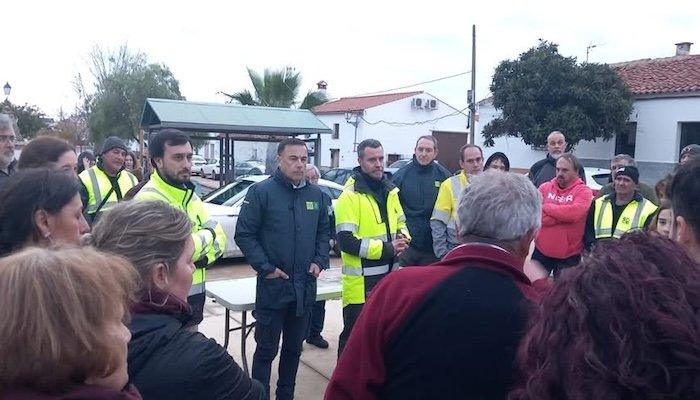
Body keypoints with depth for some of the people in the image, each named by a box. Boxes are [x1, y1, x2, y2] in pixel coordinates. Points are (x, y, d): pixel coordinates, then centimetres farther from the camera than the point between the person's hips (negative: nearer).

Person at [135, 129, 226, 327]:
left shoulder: (188, 194, 10)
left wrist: (204, 257, -14)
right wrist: (207, 235, -11)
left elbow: (218, 236, 7)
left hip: (193, 295, 9)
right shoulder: (148, 199, -19)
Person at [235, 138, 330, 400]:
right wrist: (266, 268, -14)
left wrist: (320, 261, 2)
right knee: (266, 349, 5)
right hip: (272, 285, -5)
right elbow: (244, 234, -10)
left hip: (305, 285, 5)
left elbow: (324, 231, 16)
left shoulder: (316, 194, 7)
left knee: (294, 347, 18)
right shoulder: (261, 192, -10)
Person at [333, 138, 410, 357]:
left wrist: (403, 237, -3)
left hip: (388, 276, 8)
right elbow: (346, 241, -20)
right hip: (361, 282, -7)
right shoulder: (350, 196, -14)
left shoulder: (390, 190, 9)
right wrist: (386, 249, -20)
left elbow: (400, 223, 21)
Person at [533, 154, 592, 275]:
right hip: (541, 250, 3)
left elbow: (574, 213, -25)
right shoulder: (544, 187, 1)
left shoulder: (583, 191, -6)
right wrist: (564, 216, -18)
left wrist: (545, 207, -13)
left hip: (568, 255, -2)